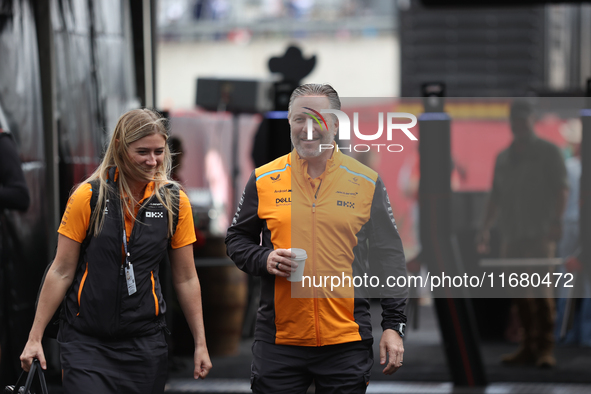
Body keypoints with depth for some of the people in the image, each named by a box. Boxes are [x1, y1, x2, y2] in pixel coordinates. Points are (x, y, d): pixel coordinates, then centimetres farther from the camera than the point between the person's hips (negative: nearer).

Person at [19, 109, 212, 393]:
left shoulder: (175, 201, 2)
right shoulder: (90, 196, -6)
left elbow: (186, 279, 8)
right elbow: (61, 272, -2)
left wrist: (200, 343, 7)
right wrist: (35, 338, -2)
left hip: (145, 342, 2)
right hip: (85, 341, -2)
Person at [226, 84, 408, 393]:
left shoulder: (367, 183, 5)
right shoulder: (263, 181, 5)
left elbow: (388, 259, 7)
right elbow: (236, 239, 14)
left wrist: (393, 326, 1)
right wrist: (263, 260, -8)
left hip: (347, 342, 0)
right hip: (278, 339, 0)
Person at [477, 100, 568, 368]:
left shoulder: (548, 152, 3)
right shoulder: (503, 158, 18)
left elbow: (561, 189, -4)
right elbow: (496, 195, 21)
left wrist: (555, 221, -17)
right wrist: (486, 228, 14)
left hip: (540, 234, -5)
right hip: (511, 235, 5)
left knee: (541, 290, -12)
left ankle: (546, 348, -12)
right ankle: (528, 346, 8)